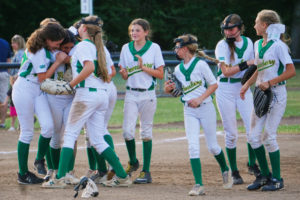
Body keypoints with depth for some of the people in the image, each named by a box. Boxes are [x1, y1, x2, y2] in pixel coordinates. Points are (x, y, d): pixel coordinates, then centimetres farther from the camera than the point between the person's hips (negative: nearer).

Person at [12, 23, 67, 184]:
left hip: (38, 91, 8)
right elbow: (43, 78, -19)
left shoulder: (44, 48, 2)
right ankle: (23, 174, 7)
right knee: (27, 132, -2)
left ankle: (39, 160, 11)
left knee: (48, 126, -10)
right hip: (24, 89, -8)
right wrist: (58, 61, -17)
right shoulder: (38, 52, -24)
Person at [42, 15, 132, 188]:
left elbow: (89, 67, -24)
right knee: (98, 140, 10)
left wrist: (71, 84, -18)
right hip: (102, 94, 8)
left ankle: (60, 178, -7)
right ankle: (122, 176, 5)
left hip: (87, 92, -8)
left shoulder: (83, 45, -6)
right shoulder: (98, 47, 19)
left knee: (70, 135, -3)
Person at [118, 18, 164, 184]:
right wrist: (123, 73, -13)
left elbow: (160, 74, -2)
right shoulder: (126, 48, 7)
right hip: (131, 94, 2)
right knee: (128, 130, -11)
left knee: (146, 131, 1)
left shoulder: (154, 48, -1)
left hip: (148, 94, -2)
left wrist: (143, 67, -15)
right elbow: (125, 76, 11)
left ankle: (146, 172, 4)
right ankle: (133, 162, 14)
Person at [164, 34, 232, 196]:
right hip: (189, 110, 4)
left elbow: (214, 85, -6)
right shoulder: (178, 69, 8)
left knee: (212, 146, 6)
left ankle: (225, 170, 36)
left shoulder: (200, 64, -7)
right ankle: (198, 185, -14)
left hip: (206, 108, -4)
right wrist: (168, 88, -7)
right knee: (193, 146, -11)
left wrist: (199, 99, -17)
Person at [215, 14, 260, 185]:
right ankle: (234, 172, 10)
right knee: (231, 133, 0)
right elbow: (226, 71, -18)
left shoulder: (248, 42, 5)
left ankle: (252, 164, 13)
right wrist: (246, 64, -21)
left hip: (244, 88, 4)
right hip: (225, 90, -4)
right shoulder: (222, 45, -9)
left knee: (253, 128, -6)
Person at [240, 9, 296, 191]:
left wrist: (269, 83, -19)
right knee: (254, 137, 4)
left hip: (276, 94, -8)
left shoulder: (278, 45, -13)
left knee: (269, 137, -9)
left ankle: (277, 179, 3)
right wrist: (247, 85, 13)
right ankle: (265, 175, 17)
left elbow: (291, 71, -17)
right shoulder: (258, 44, 12)